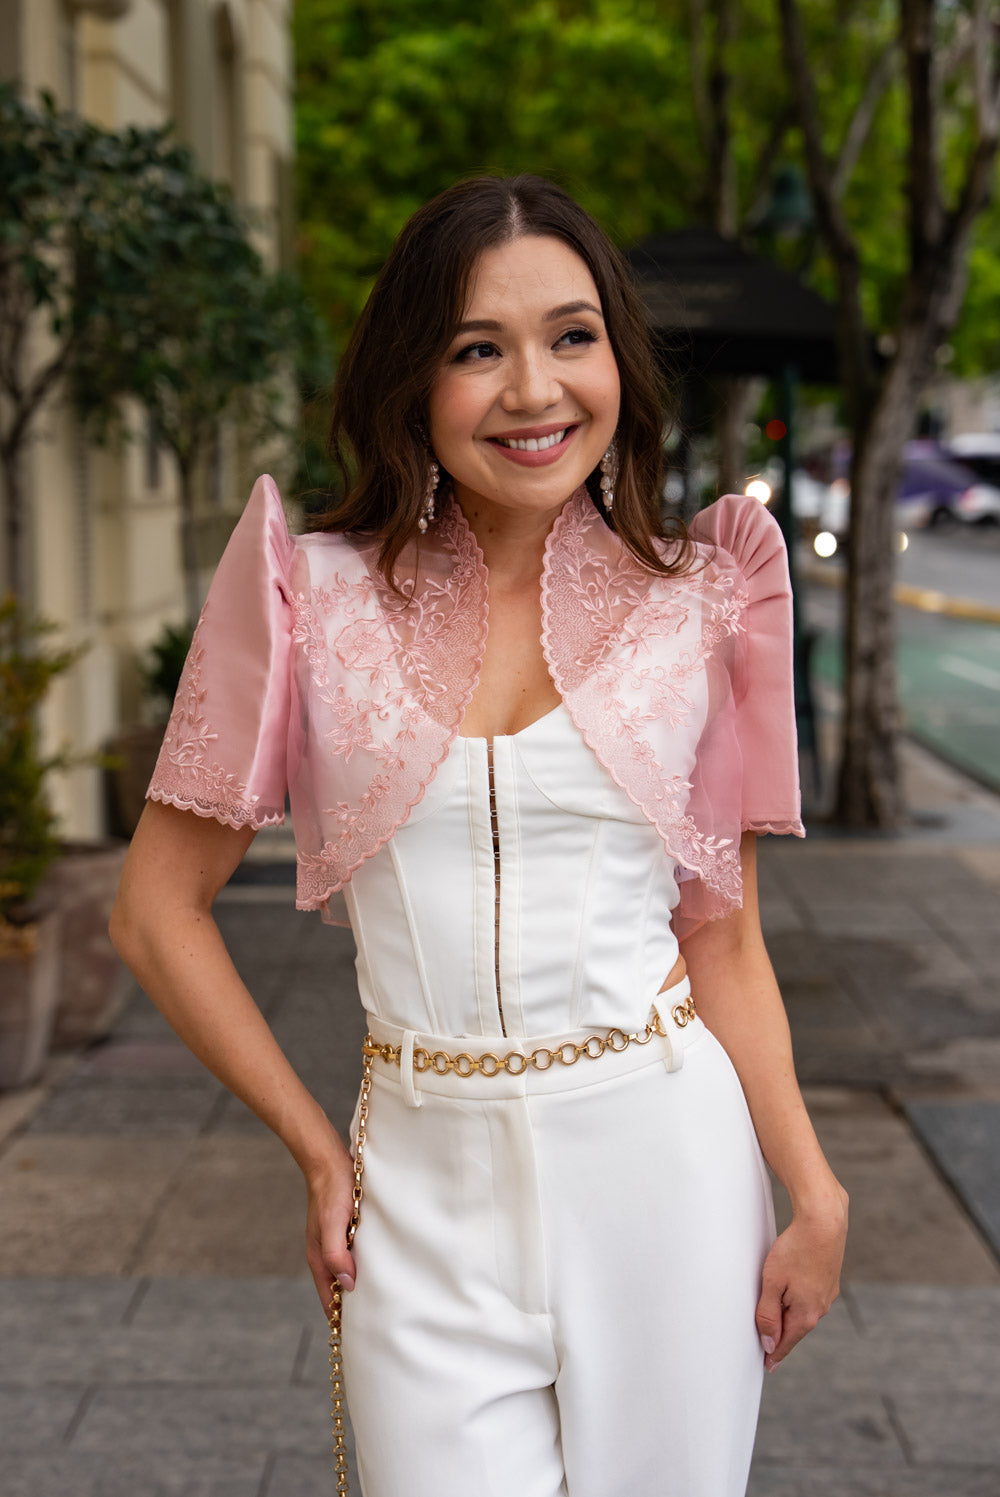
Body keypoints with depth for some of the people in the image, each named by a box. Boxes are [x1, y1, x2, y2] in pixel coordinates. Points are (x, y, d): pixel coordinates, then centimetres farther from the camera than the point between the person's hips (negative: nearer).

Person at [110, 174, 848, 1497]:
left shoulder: (701, 599, 1)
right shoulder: (314, 593, -2)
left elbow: (725, 939, 5)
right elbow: (160, 908, 2)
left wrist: (815, 1194, -5)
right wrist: (320, 1155, 2)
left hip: (662, 1154, 1)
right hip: (432, 1183, 0)